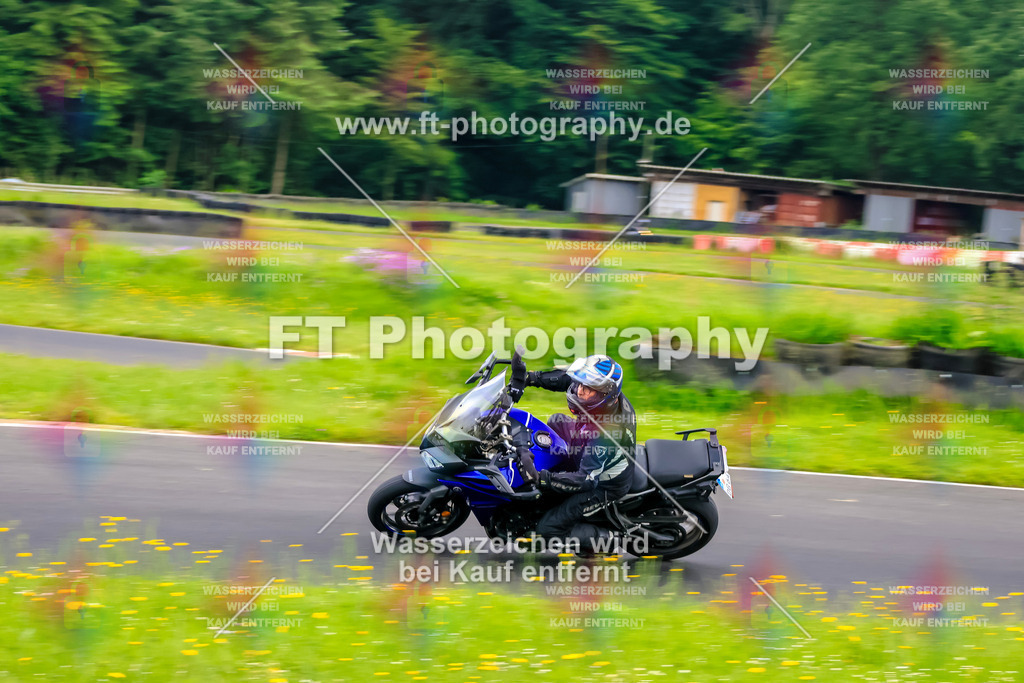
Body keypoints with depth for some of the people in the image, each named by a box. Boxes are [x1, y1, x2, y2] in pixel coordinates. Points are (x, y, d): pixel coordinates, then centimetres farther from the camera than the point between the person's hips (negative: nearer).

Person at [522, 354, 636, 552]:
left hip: (604, 487, -9)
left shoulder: (603, 434, -43)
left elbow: (586, 480, -39)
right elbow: (567, 378, -1)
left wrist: (543, 478, -45)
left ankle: (608, 539, 2)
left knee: (548, 528, -6)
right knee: (556, 421, 21)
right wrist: (531, 378, -8)